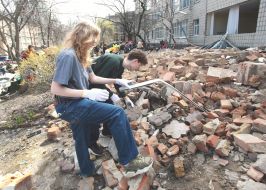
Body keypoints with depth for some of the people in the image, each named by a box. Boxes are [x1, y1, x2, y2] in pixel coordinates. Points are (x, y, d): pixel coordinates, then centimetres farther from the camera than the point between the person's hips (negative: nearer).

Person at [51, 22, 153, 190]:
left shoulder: (81, 55, 11)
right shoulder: (68, 56, -19)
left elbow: (92, 78, 17)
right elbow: (55, 89, -21)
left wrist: (116, 81, 8)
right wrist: (88, 93, -23)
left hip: (77, 104, 10)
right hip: (70, 106, -10)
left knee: (82, 142, 23)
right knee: (117, 114, -18)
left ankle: (87, 175, 45)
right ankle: (130, 161, -6)